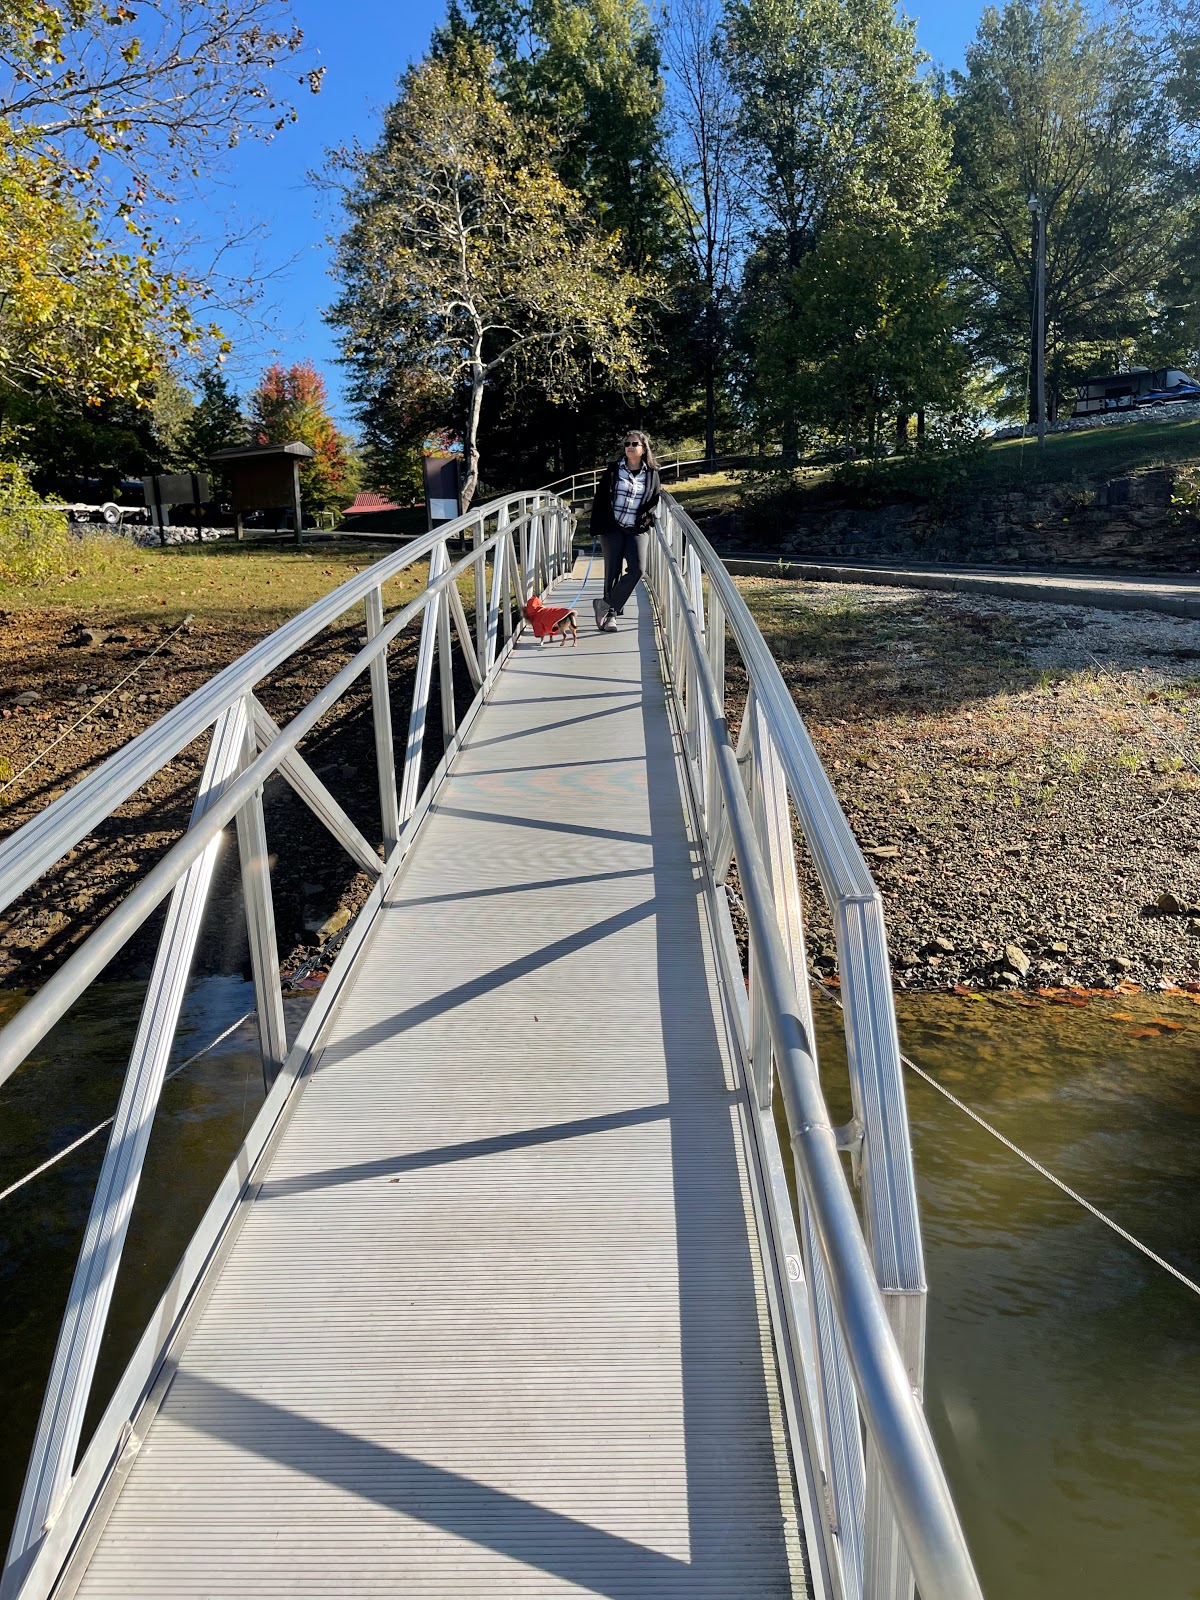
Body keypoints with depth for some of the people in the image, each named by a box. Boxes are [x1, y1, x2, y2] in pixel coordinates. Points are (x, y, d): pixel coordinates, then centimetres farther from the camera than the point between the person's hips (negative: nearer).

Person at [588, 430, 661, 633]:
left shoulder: (651, 473, 5)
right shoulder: (613, 469, 1)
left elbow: (656, 498, 17)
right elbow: (600, 497, 1)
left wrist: (648, 515, -1)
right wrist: (597, 526, -4)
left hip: (638, 530, 1)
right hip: (613, 527, -1)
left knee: (637, 569, -14)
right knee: (613, 571, -1)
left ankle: (607, 606, -4)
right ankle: (610, 613, 10)